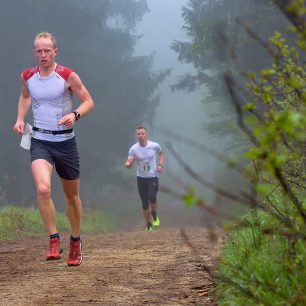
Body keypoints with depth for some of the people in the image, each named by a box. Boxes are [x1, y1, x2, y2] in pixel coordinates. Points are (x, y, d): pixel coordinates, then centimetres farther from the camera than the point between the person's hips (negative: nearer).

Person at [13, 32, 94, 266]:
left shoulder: (68, 76, -9)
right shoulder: (27, 77, 1)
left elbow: (89, 102, -2)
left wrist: (75, 115, -21)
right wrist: (20, 119, 7)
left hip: (65, 141, 0)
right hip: (40, 142, 1)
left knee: (72, 196, 13)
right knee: (43, 189, -25)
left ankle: (76, 242, 33)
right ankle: (54, 240, -15)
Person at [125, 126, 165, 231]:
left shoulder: (154, 146, -9)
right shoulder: (133, 149, -9)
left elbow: (161, 154, 13)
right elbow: (128, 165, -8)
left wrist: (160, 165, -5)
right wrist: (129, 163, -33)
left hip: (153, 177, -1)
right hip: (141, 178, 1)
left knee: (152, 197, -25)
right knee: (144, 204, 4)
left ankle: (154, 215, 6)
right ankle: (148, 225, 22)